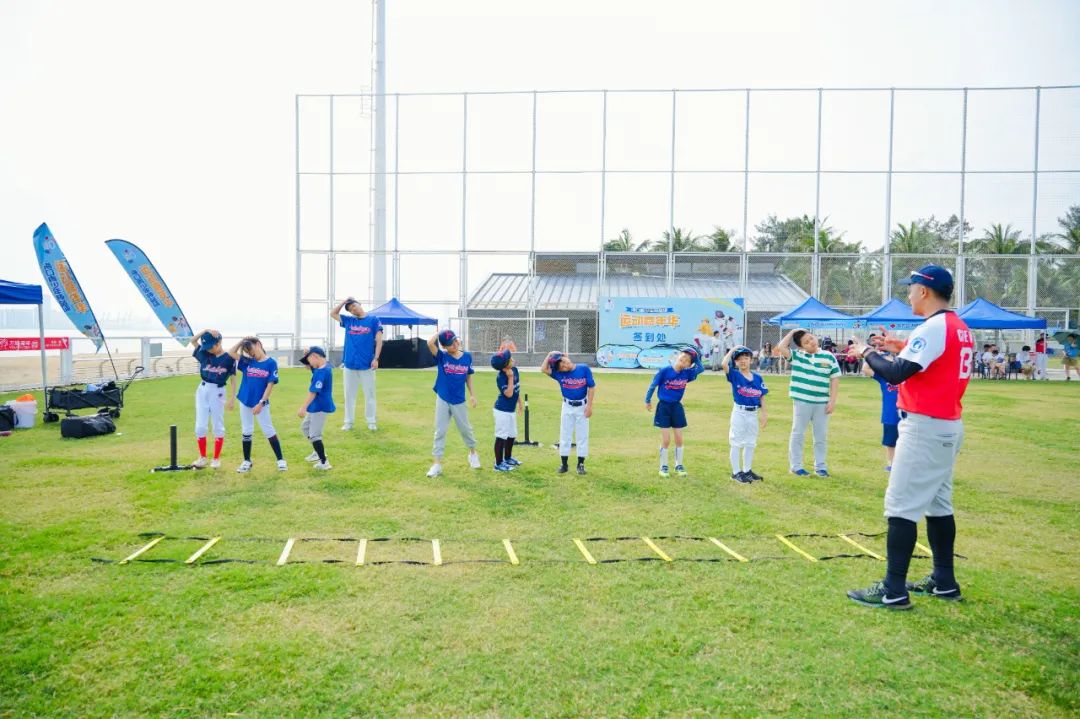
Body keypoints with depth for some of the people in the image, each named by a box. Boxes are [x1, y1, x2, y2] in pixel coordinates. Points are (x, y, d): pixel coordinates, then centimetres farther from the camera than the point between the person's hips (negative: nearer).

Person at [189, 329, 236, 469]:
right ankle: (202, 458, 15)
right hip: (202, 390, 4)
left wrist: (232, 398, -10)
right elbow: (193, 340, 0)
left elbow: (233, 379, -5)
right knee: (200, 426, 4)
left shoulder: (229, 358, -7)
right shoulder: (204, 354, 5)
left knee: (218, 427, 4)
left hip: (218, 392, -4)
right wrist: (206, 330, -13)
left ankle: (216, 459, 13)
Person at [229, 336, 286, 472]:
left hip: (261, 403, -4)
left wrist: (261, 403, -17)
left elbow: (270, 384, -13)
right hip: (245, 402, 4)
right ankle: (247, 461, 19)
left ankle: (280, 460, 7)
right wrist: (242, 341, 1)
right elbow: (231, 353, 5)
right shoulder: (247, 362, 4)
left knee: (268, 431, 0)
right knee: (246, 432, 10)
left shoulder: (271, 363, -9)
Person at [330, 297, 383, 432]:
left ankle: (371, 421, 14)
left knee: (369, 394, 4)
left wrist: (376, 358, -11)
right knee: (349, 395, 8)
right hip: (349, 364, 3)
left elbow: (378, 340, -3)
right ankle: (348, 422, 18)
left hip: (366, 365, -3)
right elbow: (333, 313, 20)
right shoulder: (348, 320, 12)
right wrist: (344, 301, 11)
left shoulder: (373, 320, 1)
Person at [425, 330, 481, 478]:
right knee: (440, 431, 3)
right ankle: (437, 464, 10)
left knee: (466, 429, 15)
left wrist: (472, 394, 8)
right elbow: (430, 343, -27)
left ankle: (473, 453, 39)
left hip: (459, 401, 2)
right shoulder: (442, 356, -10)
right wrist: (439, 333, -13)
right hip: (442, 400, -2)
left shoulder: (467, 357, -3)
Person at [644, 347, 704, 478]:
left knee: (679, 439, 8)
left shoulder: (687, 374, -2)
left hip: (677, 407, 4)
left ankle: (679, 465, 24)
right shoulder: (664, 370, -12)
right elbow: (653, 386, -1)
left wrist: (696, 356, -6)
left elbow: (701, 369, 0)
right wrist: (647, 401, 7)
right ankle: (663, 466, 15)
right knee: (666, 440, -2)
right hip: (663, 407, -4)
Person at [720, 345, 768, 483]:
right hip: (739, 413, -5)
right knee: (737, 443, 3)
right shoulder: (734, 375, -8)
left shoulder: (757, 377, 4)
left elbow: (762, 396, 7)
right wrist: (732, 350, -13)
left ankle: (747, 470, 27)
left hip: (753, 414, 5)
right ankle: (736, 472, 10)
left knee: (750, 443, 14)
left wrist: (764, 414, 4)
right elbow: (724, 364, -25)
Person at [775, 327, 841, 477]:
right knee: (798, 434, 4)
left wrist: (832, 401, -2)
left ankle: (820, 466, 22)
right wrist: (792, 332, -5)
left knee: (821, 436, 10)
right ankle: (796, 466, 13)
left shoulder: (829, 357, 2)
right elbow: (781, 347, -16)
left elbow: (835, 379, 4)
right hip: (801, 401, -2)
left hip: (822, 402, 2)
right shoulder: (796, 355, 0)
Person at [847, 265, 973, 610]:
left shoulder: (932, 328, -17)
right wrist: (904, 349, 16)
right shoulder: (960, 329, 12)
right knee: (938, 504, 17)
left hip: (924, 427, -10)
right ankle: (944, 582, 26)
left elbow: (895, 374, -21)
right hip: (949, 426, 10)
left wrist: (868, 353, -5)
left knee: (901, 506, -8)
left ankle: (894, 591, -5)